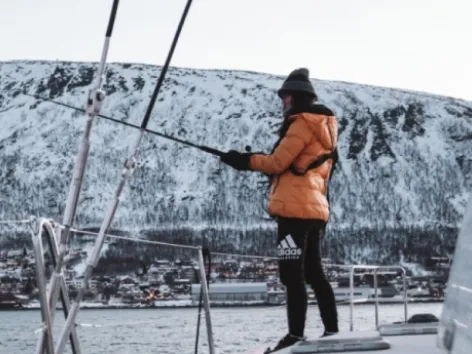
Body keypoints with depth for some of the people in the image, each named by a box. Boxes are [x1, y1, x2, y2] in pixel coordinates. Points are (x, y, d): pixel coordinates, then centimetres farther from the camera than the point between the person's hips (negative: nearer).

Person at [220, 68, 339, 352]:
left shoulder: (302, 123, -7)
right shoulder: (322, 127, 22)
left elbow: (279, 162, -11)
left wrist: (246, 160, 0)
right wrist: (254, 160, 14)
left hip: (296, 209, -10)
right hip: (316, 208, 10)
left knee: (292, 274, -9)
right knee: (314, 272, 14)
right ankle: (332, 331, 13)